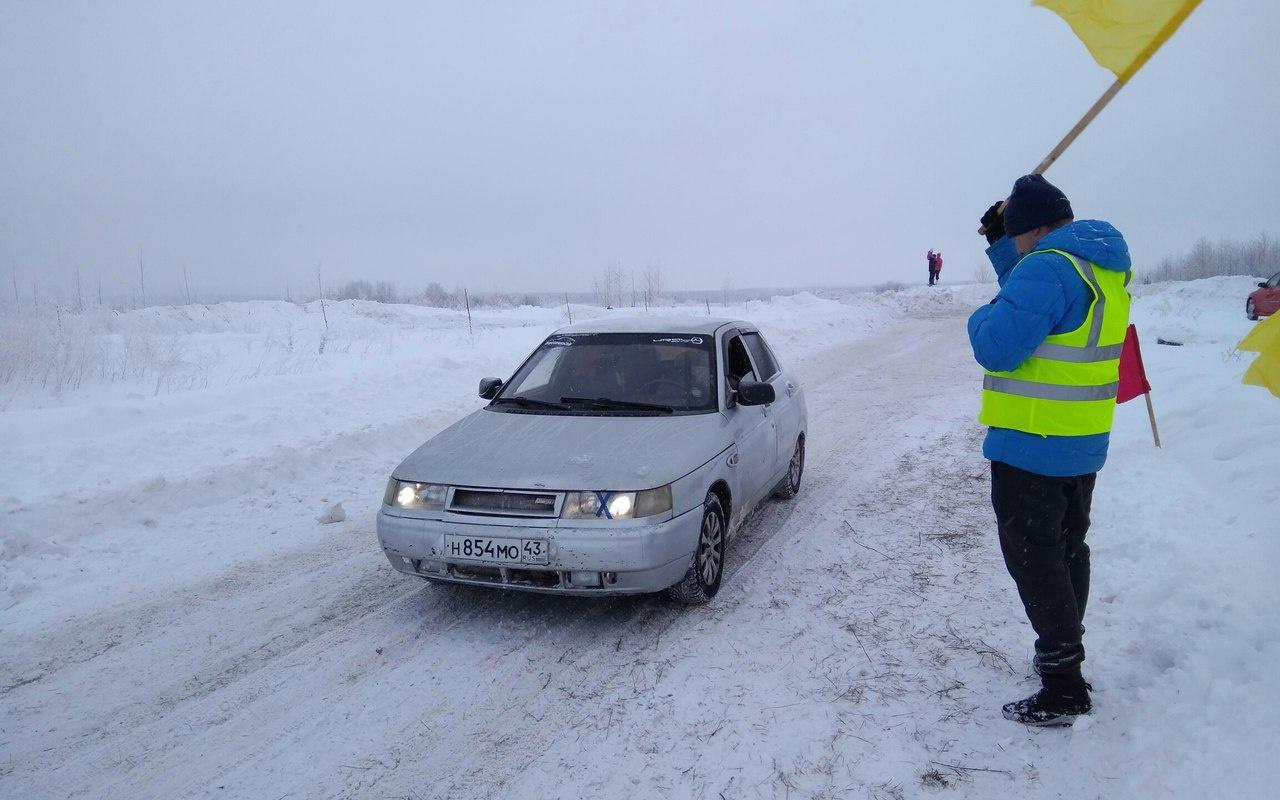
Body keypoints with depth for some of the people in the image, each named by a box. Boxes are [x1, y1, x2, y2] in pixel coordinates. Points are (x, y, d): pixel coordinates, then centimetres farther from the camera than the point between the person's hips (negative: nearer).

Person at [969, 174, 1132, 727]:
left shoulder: (1047, 268, -21)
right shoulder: (1105, 268, 10)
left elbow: (996, 346, -27)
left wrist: (983, 317, -6)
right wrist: (1000, 243, 14)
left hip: (1031, 447, -10)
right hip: (1085, 444, 10)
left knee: (1033, 557, -2)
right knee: (1067, 548, 21)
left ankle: (1064, 691, 3)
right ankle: (1064, 653, 36)